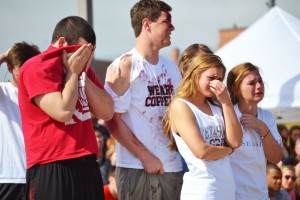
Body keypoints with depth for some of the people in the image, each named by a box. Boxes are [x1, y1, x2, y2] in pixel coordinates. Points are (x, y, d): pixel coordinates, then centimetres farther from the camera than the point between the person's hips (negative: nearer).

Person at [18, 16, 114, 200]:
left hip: (87, 165, 7)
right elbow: (63, 112, -20)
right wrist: (73, 73, -8)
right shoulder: (37, 68, -9)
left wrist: (83, 74, 0)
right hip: (51, 169, -7)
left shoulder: (81, 68, 17)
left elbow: (107, 112, 8)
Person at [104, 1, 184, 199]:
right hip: (137, 168, -6)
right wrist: (145, 156, -12)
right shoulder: (124, 66, -5)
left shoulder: (171, 66, 14)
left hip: (173, 167, 6)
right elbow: (113, 120, -10)